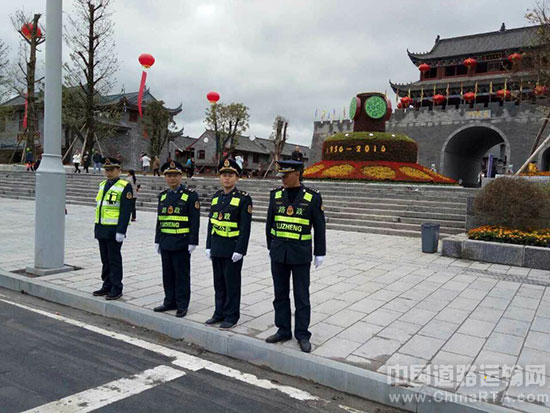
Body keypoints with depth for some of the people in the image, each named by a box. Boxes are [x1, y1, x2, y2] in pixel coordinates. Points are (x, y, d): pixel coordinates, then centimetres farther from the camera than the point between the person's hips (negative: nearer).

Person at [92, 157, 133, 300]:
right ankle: (107, 286, 24)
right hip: (101, 230, 7)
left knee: (114, 260, 0)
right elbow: (98, 206, 20)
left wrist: (121, 231, -19)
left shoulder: (125, 187, -9)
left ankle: (116, 289, 9)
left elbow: (126, 211, -15)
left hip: (114, 230, -7)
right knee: (105, 260, 14)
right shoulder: (102, 185, 15)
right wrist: (97, 227, 18)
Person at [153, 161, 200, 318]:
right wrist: (157, 240, 13)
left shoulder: (190, 195, -6)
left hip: (181, 243, -5)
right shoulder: (163, 195, 11)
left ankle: (182, 305, 13)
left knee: (182, 275, 3)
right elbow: (160, 220, 15)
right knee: (168, 274, 13)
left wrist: (192, 242, -13)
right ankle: (170, 302, 25)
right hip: (165, 243, 6)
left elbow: (195, 221, -9)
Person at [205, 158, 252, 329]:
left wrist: (240, 250, -17)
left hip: (233, 249, -6)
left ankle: (231, 316, 16)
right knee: (219, 282, 14)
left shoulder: (244, 198, -9)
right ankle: (219, 313, 27)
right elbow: (211, 223, 12)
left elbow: (245, 227, -13)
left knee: (232, 283, 4)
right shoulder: (216, 197, 10)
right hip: (216, 248, 6)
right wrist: (208, 246, 9)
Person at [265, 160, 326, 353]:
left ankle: (302, 335, 16)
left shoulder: (313, 197, -7)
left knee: (301, 296, 4)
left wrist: (319, 253, -3)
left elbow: (319, 227, -3)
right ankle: (283, 331, 24)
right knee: (280, 294, 11)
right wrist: (271, 248, 12)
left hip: (300, 254, -3)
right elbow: (270, 223, 10)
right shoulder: (276, 195, 2)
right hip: (278, 253, 3)